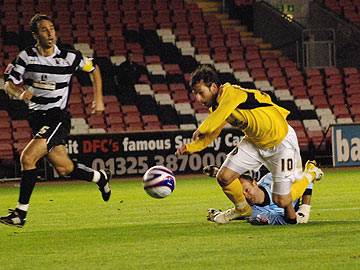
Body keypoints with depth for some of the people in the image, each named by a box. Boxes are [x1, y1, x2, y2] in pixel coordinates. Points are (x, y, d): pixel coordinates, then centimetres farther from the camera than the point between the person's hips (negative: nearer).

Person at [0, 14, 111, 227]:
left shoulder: (69, 57, -6)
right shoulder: (27, 56, -2)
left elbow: (93, 69, 12)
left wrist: (99, 99, 9)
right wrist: (20, 93, -24)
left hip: (58, 118, -4)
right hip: (37, 118, 4)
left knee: (28, 157, -21)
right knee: (64, 168, 8)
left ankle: (21, 213, -17)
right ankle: (101, 178, 38)